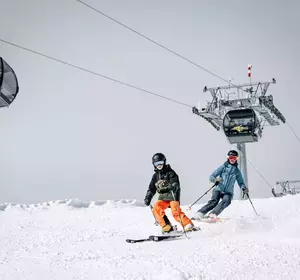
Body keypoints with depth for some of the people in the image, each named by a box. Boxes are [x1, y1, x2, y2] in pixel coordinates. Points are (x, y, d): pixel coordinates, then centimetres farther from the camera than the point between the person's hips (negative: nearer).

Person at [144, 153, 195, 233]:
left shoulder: (170, 172, -1)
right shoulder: (155, 176, 16)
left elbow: (176, 182, -12)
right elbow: (151, 189, 20)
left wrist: (173, 186, -35)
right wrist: (148, 198, 9)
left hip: (172, 194, -6)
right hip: (163, 197, 6)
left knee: (175, 210, -24)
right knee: (156, 208, -17)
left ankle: (188, 225, -17)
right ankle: (166, 227, -12)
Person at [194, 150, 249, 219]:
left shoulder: (237, 171, 12)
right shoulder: (223, 167, 5)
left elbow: (241, 182, 18)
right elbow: (211, 177, 2)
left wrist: (244, 188, -5)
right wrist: (215, 180, -22)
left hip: (228, 192, 1)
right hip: (218, 190, -1)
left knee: (226, 201, -30)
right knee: (213, 202, -26)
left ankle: (213, 214, -47)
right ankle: (199, 213, -35)